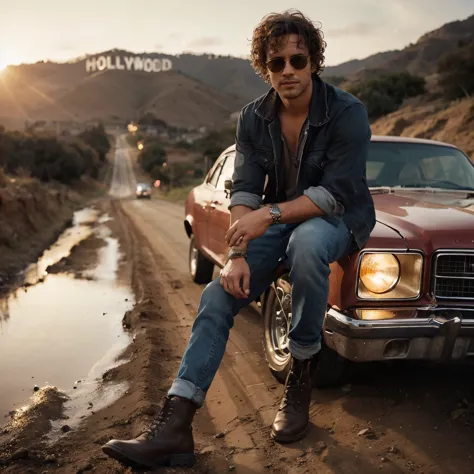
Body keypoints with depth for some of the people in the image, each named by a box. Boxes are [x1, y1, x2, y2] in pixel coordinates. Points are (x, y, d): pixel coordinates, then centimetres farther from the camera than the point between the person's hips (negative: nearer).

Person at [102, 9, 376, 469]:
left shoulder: (346, 113, -15)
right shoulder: (254, 118, -2)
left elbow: (336, 194, -22)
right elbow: (244, 191, -8)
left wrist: (270, 214, -31)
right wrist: (237, 254, -22)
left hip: (338, 219, -3)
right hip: (276, 220, 4)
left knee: (306, 241, -40)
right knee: (218, 294, -17)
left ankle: (300, 376, -20)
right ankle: (174, 426, -18)